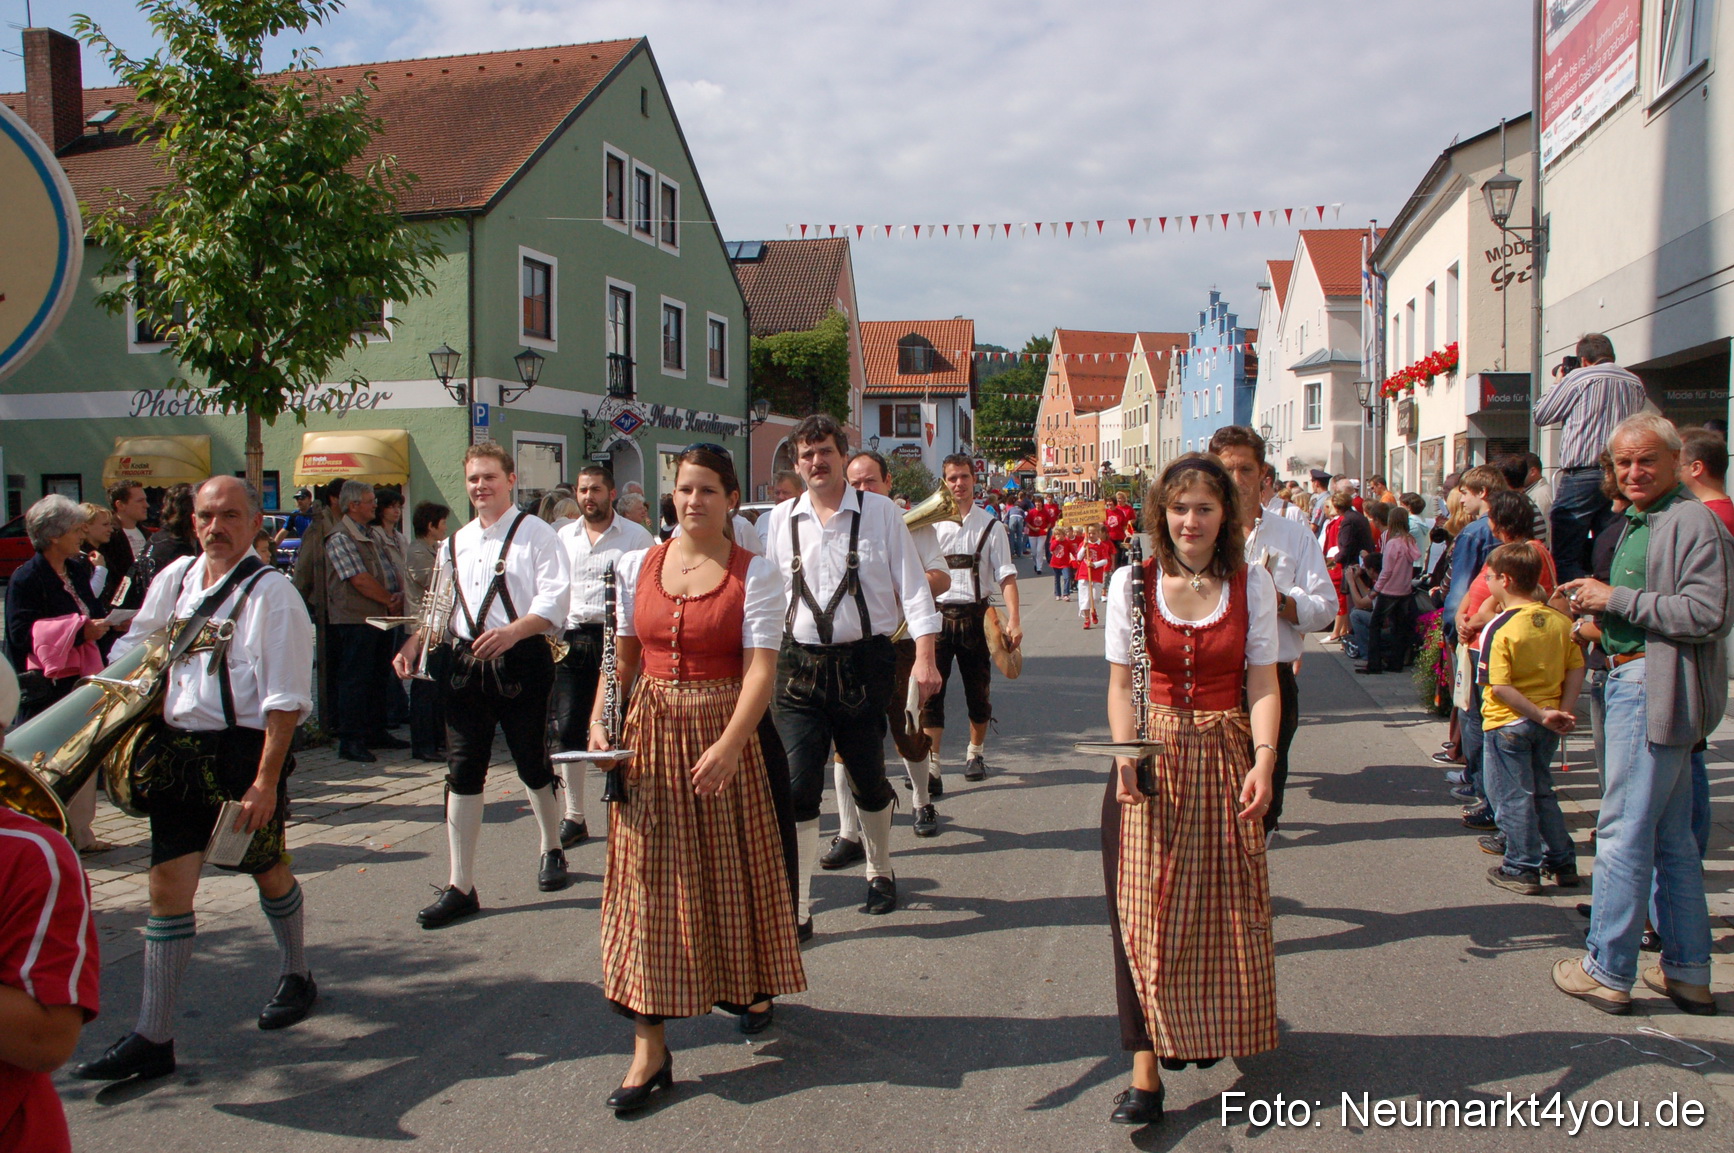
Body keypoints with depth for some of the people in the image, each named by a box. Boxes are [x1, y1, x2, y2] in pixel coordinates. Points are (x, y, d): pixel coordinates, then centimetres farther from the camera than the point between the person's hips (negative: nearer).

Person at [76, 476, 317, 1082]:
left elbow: (285, 699, -13)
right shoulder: (174, 578, 8)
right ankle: (153, 1038, 9)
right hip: (178, 751, 5)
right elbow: (133, 653, 19)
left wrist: (266, 780, -18)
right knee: (168, 885, 3)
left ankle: (296, 977, 39)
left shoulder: (271, 592, -10)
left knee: (268, 870, 14)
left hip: (245, 749, -5)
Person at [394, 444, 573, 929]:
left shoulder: (535, 534, -4)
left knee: (533, 765, 10)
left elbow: (555, 598, -14)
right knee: (462, 773, 2)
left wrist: (513, 632, -28)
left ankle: (552, 850, 35)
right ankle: (460, 886, 8)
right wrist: (414, 643, 3)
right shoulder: (455, 543, 16)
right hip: (467, 665, 5)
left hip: (521, 663, -5)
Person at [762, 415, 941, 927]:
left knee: (869, 779, 14)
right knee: (797, 786, -7)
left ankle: (880, 873, 39)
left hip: (864, 662, -1)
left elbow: (911, 586, -3)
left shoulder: (881, 512, -1)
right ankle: (795, 907, 2)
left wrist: (924, 656, -11)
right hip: (800, 667, 1)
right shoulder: (781, 519, 6)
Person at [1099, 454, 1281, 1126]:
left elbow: (1262, 682, -3)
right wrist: (1126, 756, -16)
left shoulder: (1252, 583, 0)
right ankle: (1147, 1067, 0)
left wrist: (1263, 759, -17)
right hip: (1153, 757, -1)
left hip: (1228, 756, 1)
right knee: (1145, 906, -5)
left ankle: (1214, 1030, 36)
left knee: (1225, 908, 10)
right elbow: (1121, 683, -2)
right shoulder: (1132, 582, -2)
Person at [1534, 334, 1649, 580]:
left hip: (1583, 476, -6)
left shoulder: (1579, 378, -2)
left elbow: (1540, 415, 6)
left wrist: (1557, 382, 21)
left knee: (1567, 559, -6)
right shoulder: (1636, 384, 14)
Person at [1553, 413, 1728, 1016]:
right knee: (1670, 837, 15)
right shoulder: (1637, 524, 18)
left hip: (1655, 690, -11)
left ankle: (1607, 972, 5)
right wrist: (1599, 610, 11)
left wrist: (1616, 598, -18)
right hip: (1631, 683, 11)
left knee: (1623, 832, -5)